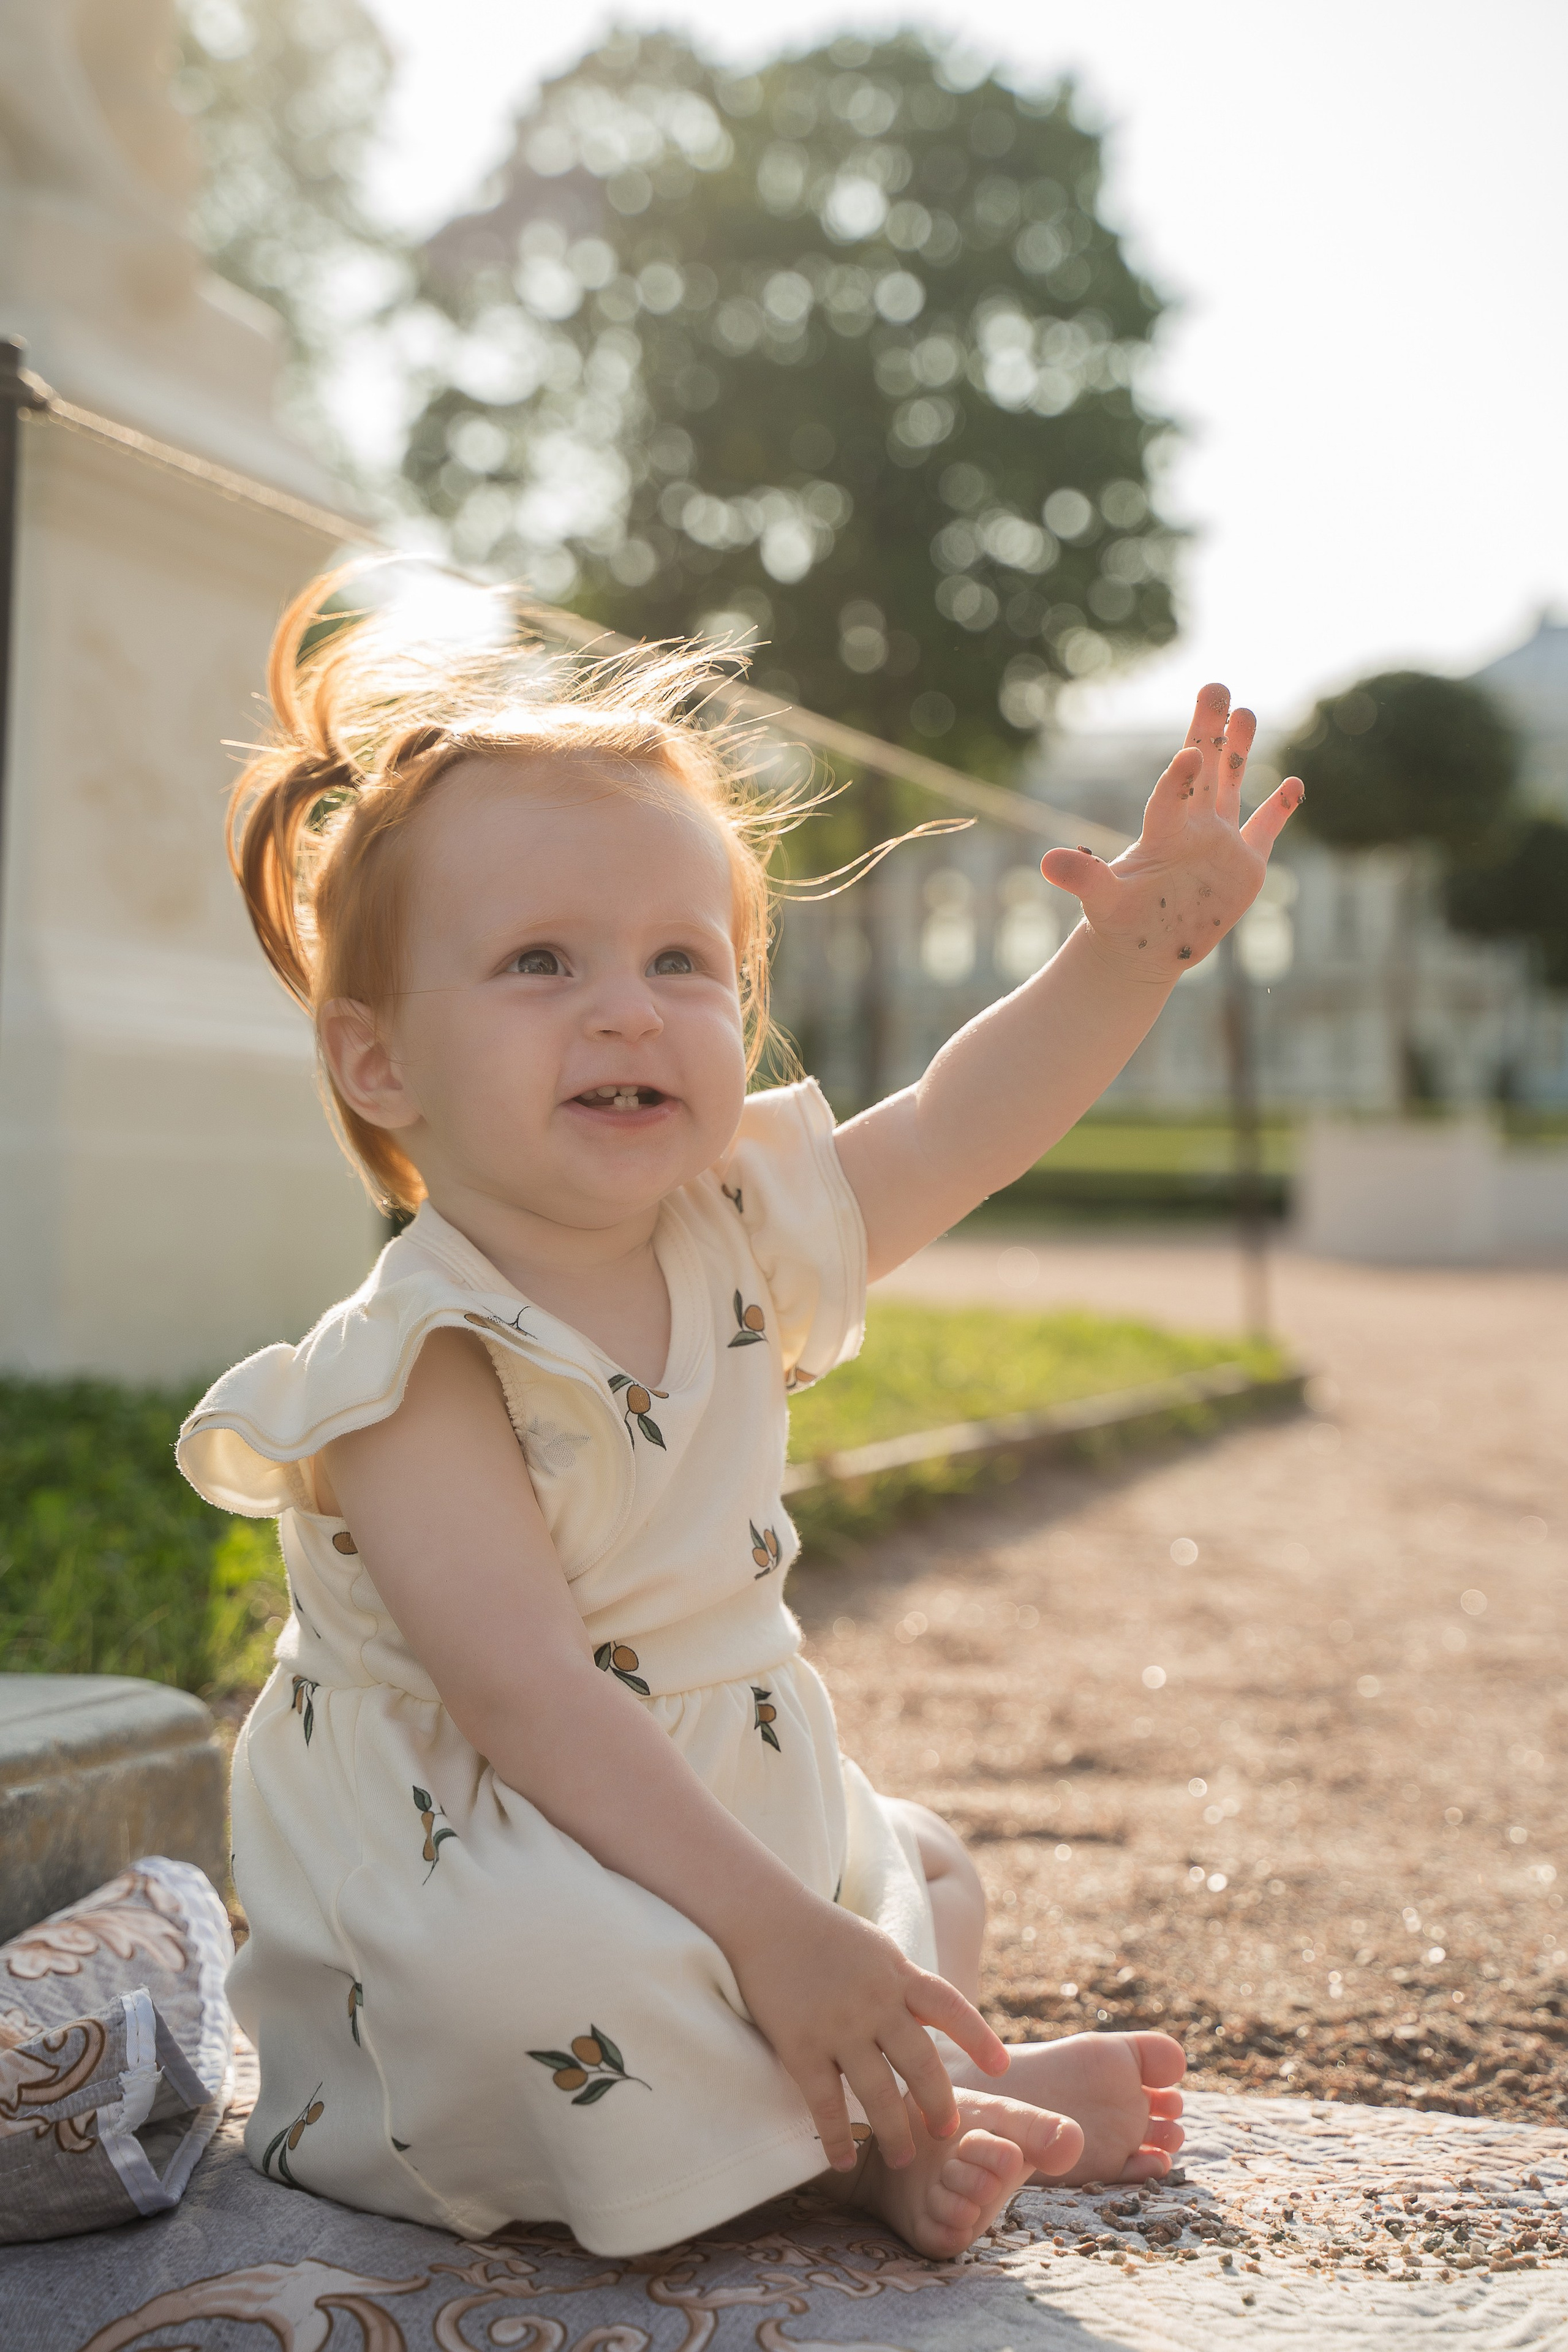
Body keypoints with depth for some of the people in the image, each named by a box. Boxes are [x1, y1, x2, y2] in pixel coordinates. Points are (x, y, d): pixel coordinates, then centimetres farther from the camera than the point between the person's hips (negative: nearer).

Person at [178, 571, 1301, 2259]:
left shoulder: (729, 1237, -3)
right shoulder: (417, 1373, -26)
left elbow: (958, 1128, 5)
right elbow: (532, 1698, -31)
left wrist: (1138, 942, -8)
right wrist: (774, 1928, -35)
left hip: (720, 1825, 8)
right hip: (465, 1881, -8)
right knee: (527, 1973, -36)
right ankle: (872, 2132, -13)